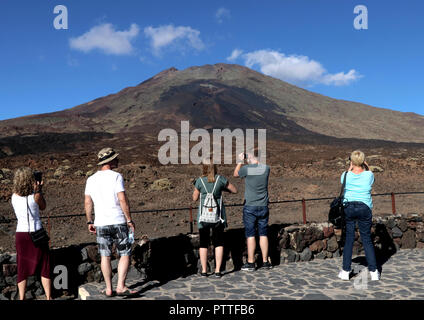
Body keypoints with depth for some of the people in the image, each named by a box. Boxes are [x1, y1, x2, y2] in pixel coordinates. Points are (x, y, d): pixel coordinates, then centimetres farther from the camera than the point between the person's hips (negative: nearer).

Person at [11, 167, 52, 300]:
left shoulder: (14, 196, -1)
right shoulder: (35, 196, -14)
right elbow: (43, 207, 5)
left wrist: (37, 190, 7)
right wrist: (39, 190, 1)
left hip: (21, 234, 4)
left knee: (22, 269, 14)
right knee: (44, 268, 8)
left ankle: (21, 298, 16)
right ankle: (48, 297, 10)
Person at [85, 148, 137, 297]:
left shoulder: (91, 180, 7)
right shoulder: (116, 176, -9)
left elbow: (87, 203, 8)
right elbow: (123, 200, -14)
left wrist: (89, 222, 17)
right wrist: (129, 220, -7)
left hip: (101, 223, 5)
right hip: (118, 222, -4)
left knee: (105, 256, 11)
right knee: (125, 254, 5)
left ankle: (109, 289, 16)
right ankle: (121, 287, 0)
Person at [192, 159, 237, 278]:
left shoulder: (200, 181, -7)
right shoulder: (220, 179, -6)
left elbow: (195, 198, 2)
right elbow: (234, 190, 5)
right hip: (218, 215, 0)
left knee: (203, 243, 10)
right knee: (218, 243, 9)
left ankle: (204, 270, 12)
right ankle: (217, 270, 8)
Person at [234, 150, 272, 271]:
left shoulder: (246, 169, -11)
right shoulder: (266, 168, -2)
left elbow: (236, 174, 10)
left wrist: (240, 161, 19)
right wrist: (253, 161, 18)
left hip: (250, 207, -3)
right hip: (263, 207, 3)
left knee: (250, 235, 2)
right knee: (263, 234, 9)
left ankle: (250, 263, 6)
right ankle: (265, 261, 16)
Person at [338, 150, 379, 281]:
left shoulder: (346, 175, -5)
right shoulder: (369, 175, -6)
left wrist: (350, 169, 17)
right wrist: (366, 168, 18)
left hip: (348, 208, 0)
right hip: (364, 208, 0)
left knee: (348, 239, 8)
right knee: (367, 239, 10)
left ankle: (345, 271, 11)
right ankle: (373, 271, 11)